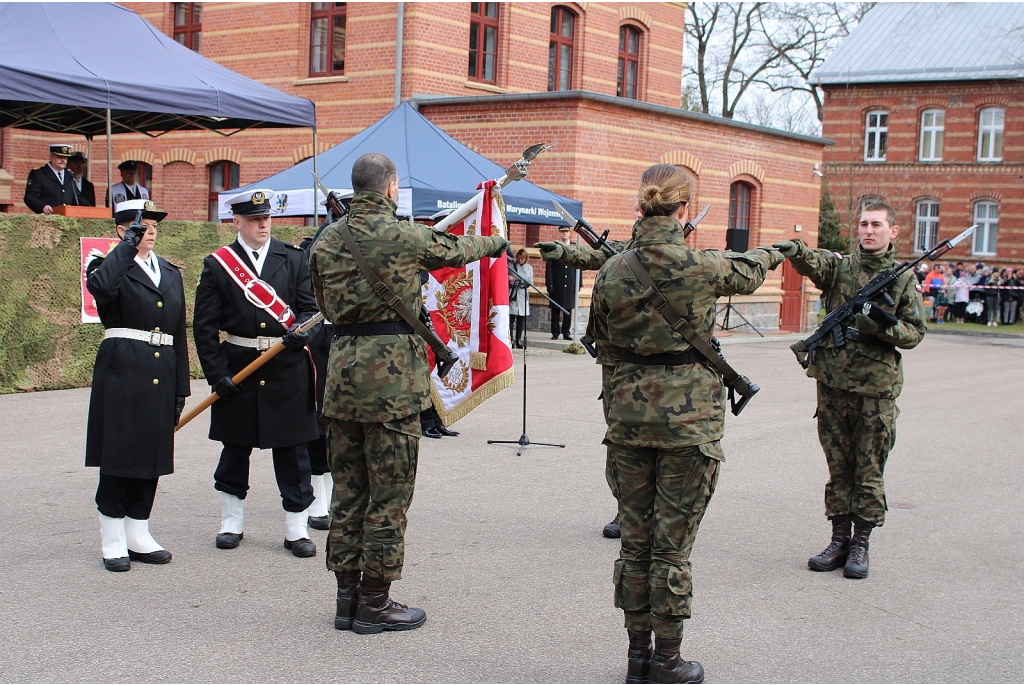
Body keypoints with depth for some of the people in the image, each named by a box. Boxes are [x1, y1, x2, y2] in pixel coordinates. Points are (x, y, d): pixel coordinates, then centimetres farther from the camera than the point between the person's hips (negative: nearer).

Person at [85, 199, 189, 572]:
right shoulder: (112, 267, 0)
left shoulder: (170, 273, 17)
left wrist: (181, 386, 13)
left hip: (161, 376, 6)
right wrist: (128, 246, -18)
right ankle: (114, 542, 8)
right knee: (118, 456, -1)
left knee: (152, 456, 9)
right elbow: (99, 286, -27)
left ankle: (139, 536, 20)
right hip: (121, 371, -5)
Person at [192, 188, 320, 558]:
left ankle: (297, 529, 11)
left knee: (292, 449, 3)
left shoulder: (293, 259, 6)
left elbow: (309, 306, 4)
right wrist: (217, 374, -8)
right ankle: (232, 522, 25)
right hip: (238, 369, 0)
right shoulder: (217, 264, 2)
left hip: (288, 370, 0)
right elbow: (205, 326, 0)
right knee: (235, 447, 10)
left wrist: (300, 331, -19)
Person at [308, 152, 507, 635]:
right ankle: (375, 601, 7)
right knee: (389, 491, 2)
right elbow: (454, 250, 10)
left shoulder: (326, 240, 9)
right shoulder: (403, 235, -7)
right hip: (391, 372, -6)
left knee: (347, 489, 12)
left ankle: (347, 595, 18)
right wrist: (494, 243, 29)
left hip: (342, 367, 6)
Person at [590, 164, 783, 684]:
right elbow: (747, 273, 12)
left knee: (635, 538, 14)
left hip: (629, 412, 4)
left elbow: (603, 339, 10)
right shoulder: (701, 266, -11)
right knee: (672, 543, 4)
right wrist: (772, 254, 32)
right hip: (688, 416, -4)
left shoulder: (613, 270, -1)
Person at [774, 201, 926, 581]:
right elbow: (814, 263, -17)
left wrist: (885, 325, -17)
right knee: (838, 465, 9)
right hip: (832, 382, 2)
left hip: (877, 386, -1)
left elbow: (915, 332, 3)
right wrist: (795, 250, -40)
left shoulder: (904, 278, 4)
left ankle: (860, 544, 14)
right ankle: (839, 539, 19)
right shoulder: (840, 266, 5)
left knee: (869, 469, 4)